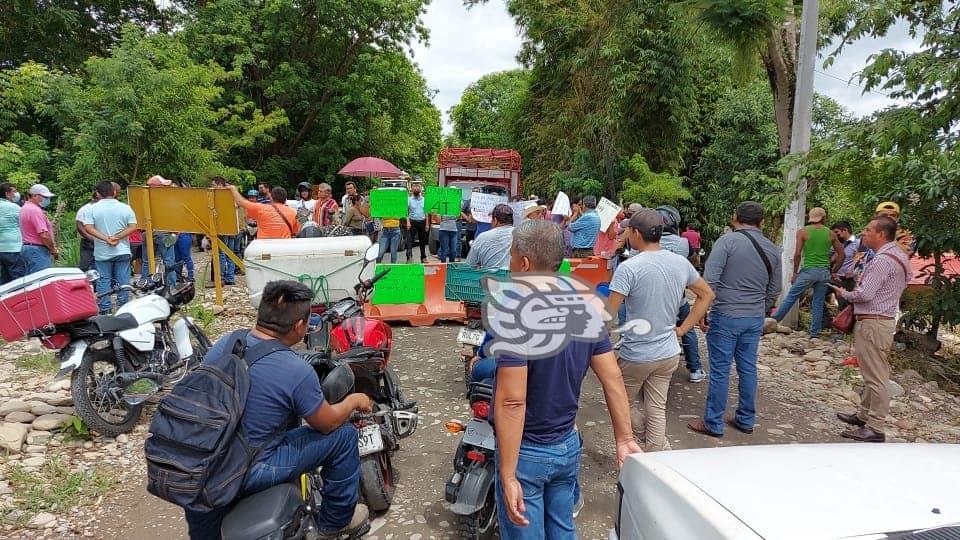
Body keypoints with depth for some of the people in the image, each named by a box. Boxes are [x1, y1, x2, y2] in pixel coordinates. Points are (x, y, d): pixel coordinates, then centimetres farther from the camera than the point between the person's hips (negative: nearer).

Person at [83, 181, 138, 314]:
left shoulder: (92, 209, -3)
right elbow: (133, 227, -8)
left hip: (102, 253, 0)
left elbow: (88, 228, -11)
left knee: (103, 281, 6)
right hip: (122, 251, 1)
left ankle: (105, 309, 8)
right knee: (123, 281, 5)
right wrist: (117, 237, -11)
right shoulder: (125, 208, -1)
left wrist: (105, 238, -13)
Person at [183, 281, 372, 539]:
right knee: (344, 434, 3)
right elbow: (327, 423, -7)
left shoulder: (223, 344, -5)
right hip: (248, 473, -6)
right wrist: (354, 401, 11)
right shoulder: (297, 372, -23)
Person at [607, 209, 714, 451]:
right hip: (669, 354, 5)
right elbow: (707, 295, 12)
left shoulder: (629, 268, -20)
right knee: (657, 410, 14)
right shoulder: (681, 263, -1)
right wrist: (682, 329, 12)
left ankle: (662, 451, 17)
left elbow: (608, 313, -22)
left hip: (636, 356, -5)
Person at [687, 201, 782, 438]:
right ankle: (745, 420, 27)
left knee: (720, 371, 1)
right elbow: (774, 290, 16)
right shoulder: (773, 249, 8)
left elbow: (709, 281, -16)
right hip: (755, 319, 6)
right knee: (748, 369, 15)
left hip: (726, 315, -6)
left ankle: (713, 423, 10)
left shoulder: (728, 240, -11)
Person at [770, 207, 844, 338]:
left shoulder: (803, 232, -2)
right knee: (818, 303, 7)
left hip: (808, 270, -3)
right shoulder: (831, 234, 7)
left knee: (791, 297, 3)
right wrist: (833, 272, 17)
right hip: (824, 272, 3)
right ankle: (814, 334, 10)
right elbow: (841, 255, 10)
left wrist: (795, 273, 0)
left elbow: (797, 254, -8)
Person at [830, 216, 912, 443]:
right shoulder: (897, 255, 15)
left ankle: (875, 429, 0)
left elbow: (864, 294, -21)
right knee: (872, 374, 18)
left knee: (875, 377, -5)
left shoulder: (883, 260, -19)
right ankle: (864, 415, 30)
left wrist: (844, 294, -3)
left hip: (872, 323, -11)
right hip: (882, 320, 11)